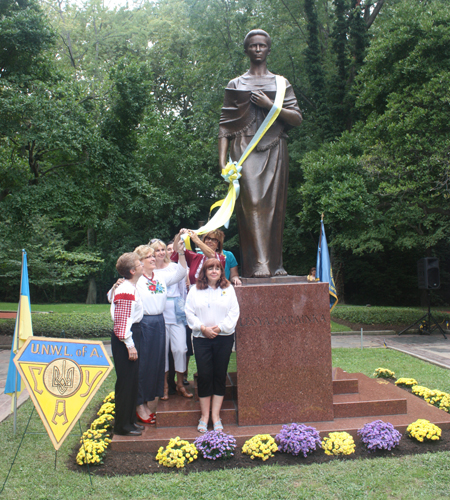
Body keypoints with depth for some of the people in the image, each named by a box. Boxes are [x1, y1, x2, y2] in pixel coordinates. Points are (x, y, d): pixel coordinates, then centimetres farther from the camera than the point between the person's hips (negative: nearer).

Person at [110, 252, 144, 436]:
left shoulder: (129, 287, 12)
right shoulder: (126, 291, -20)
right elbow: (122, 321, -22)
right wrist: (130, 346, -21)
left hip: (133, 334, 11)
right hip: (125, 338, -11)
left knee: (132, 380, 17)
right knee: (126, 381, -2)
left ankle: (129, 419, 28)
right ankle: (122, 426, 8)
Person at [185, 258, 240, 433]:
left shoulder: (228, 289, 6)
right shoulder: (195, 290, 6)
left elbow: (234, 312, 1)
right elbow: (189, 313, 2)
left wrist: (220, 327, -11)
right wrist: (203, 328, -11)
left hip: (224, 338, 0)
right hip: (202, 339, 0)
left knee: (220, 376, 3)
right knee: (204, 376, -1)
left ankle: (216, 415, 12)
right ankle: (204, 415, 10)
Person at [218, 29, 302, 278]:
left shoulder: (281, 83, 19)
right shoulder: (235, 85, 17)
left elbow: (297, 118, 8)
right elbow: (225, 125, 9)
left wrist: (270, 105, -7)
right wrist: (222, 159, -2)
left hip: (273, 149, 1)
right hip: (245, 148, -1)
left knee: (273, 204, -3)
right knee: (251, 202, -15)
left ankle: (275, 264, 2)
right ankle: (257, 265, -20)